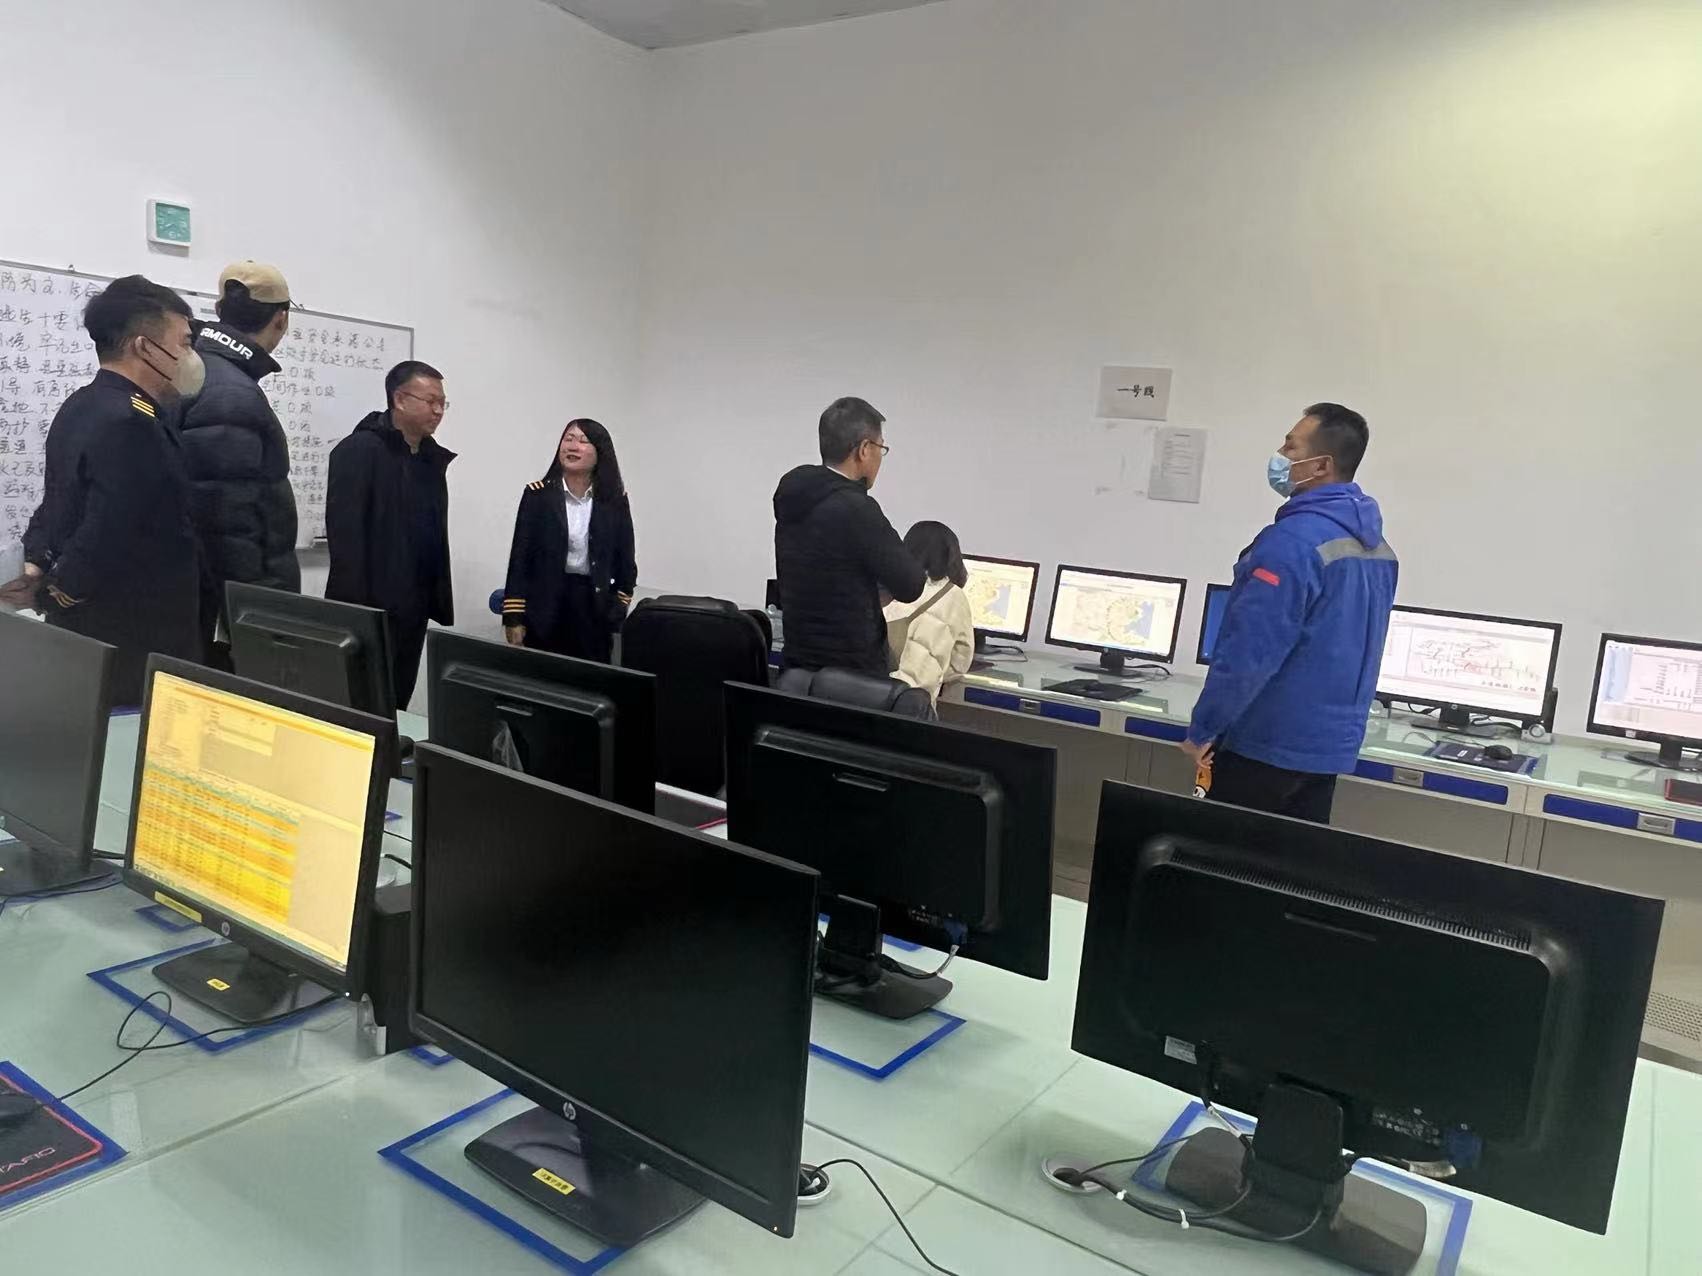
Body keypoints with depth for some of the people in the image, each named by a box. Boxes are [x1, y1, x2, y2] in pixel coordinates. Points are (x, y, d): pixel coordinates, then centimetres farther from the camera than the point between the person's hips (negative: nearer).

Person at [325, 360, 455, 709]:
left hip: (414, 608, 7)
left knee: (395, 705, 11)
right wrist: (355, 607, -21)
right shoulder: (359, 450, -7)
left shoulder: (433, 458, 15)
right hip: (370, 608, -7)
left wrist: (440, 601, 11)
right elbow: (344, 532, -15)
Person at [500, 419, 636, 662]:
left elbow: (625, 560, 8)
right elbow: (520, 557, -2)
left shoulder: (615, 500, 2)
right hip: (545, 608, -1)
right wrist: (514, 617, -6)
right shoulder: (537, 494, -1)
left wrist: (618, 610, 4)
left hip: (595, 609, 1)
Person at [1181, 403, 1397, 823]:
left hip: (1267, 744, -8)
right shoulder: (1375, 545, 9)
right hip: (1331, 744, 8)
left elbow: (1249, 651, -22)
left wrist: (1203, 729, -13)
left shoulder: (1292, 541, -20)